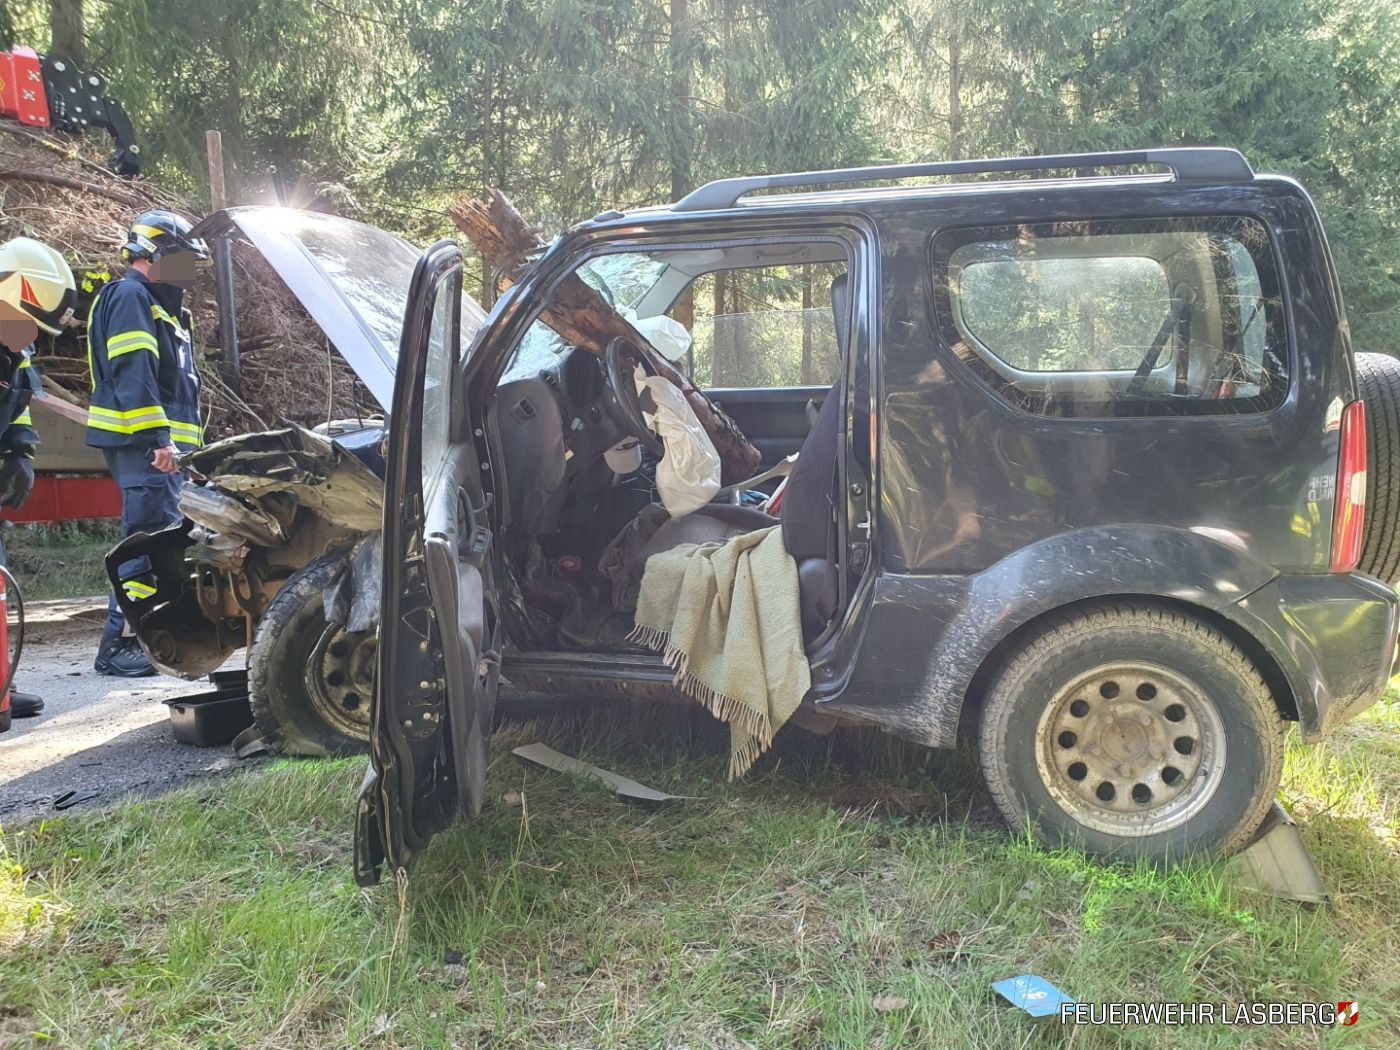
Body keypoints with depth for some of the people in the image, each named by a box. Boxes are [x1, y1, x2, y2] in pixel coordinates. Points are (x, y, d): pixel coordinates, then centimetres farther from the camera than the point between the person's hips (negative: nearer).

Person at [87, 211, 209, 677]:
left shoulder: (160, 305, 25)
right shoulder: (130, 297, -7)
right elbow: (133, 375, -19)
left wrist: (188, 444, 22)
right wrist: (157, 438, -25)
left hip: (166, 447, 10)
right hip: (145, 446, -10)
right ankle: (117, 644, -11)